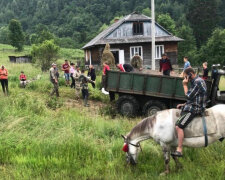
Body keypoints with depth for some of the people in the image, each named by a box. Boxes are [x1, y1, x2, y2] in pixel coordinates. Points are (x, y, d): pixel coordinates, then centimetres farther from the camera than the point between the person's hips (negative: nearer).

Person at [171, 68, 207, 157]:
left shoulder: (198, 82, -17)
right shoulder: (196, 81, 15)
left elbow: (189, 96, -19)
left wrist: (185, 85, -9)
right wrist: (184, 104, 12)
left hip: (194, 109, -11)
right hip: (193, 106, 11)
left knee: (179, 126, -22)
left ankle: (179, 150, -23)